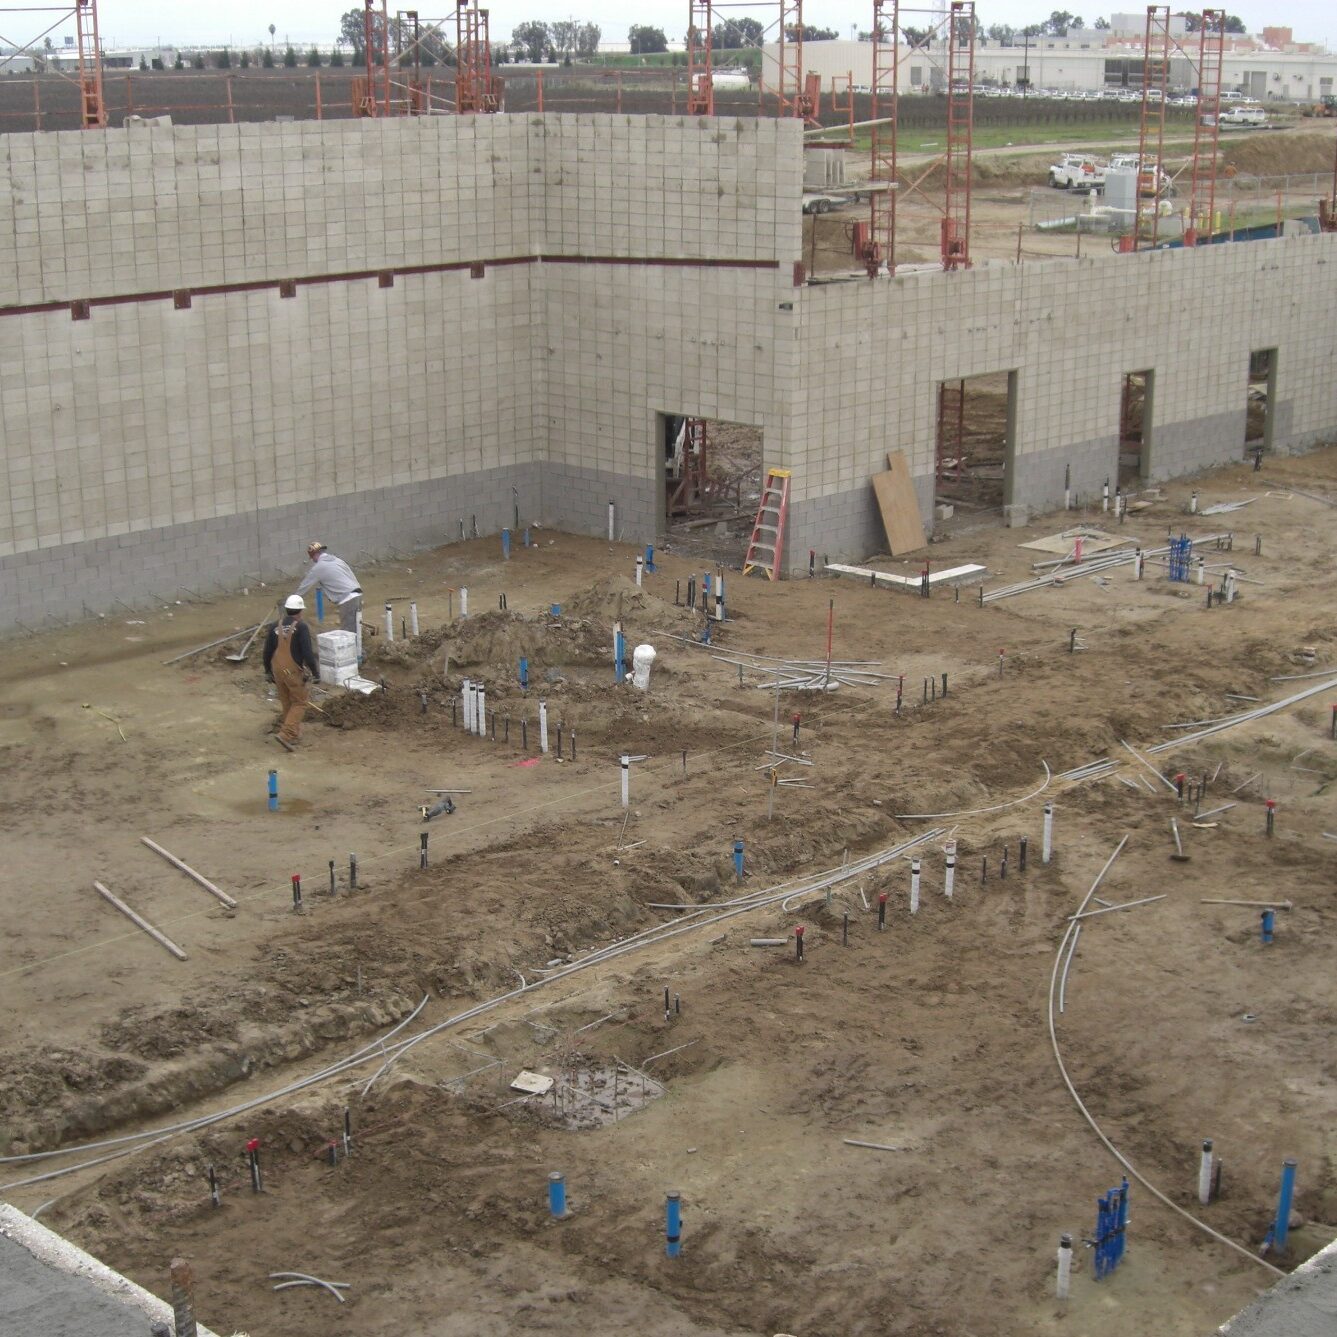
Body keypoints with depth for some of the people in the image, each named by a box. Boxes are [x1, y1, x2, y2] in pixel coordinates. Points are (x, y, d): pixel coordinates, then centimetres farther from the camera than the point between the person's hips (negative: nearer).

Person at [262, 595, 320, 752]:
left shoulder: (275, 627, 2)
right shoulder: (301, 628, -14)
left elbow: (267, 651, 8)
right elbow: (307, 653, -17)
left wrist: (268, 671, 20)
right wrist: (315, 672, -8)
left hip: (277, 670, 6)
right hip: (293, 671, -6)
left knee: (286, 702, 20)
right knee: (299, 702, 4)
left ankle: (293, 729, 34)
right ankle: (286, 734, -9)